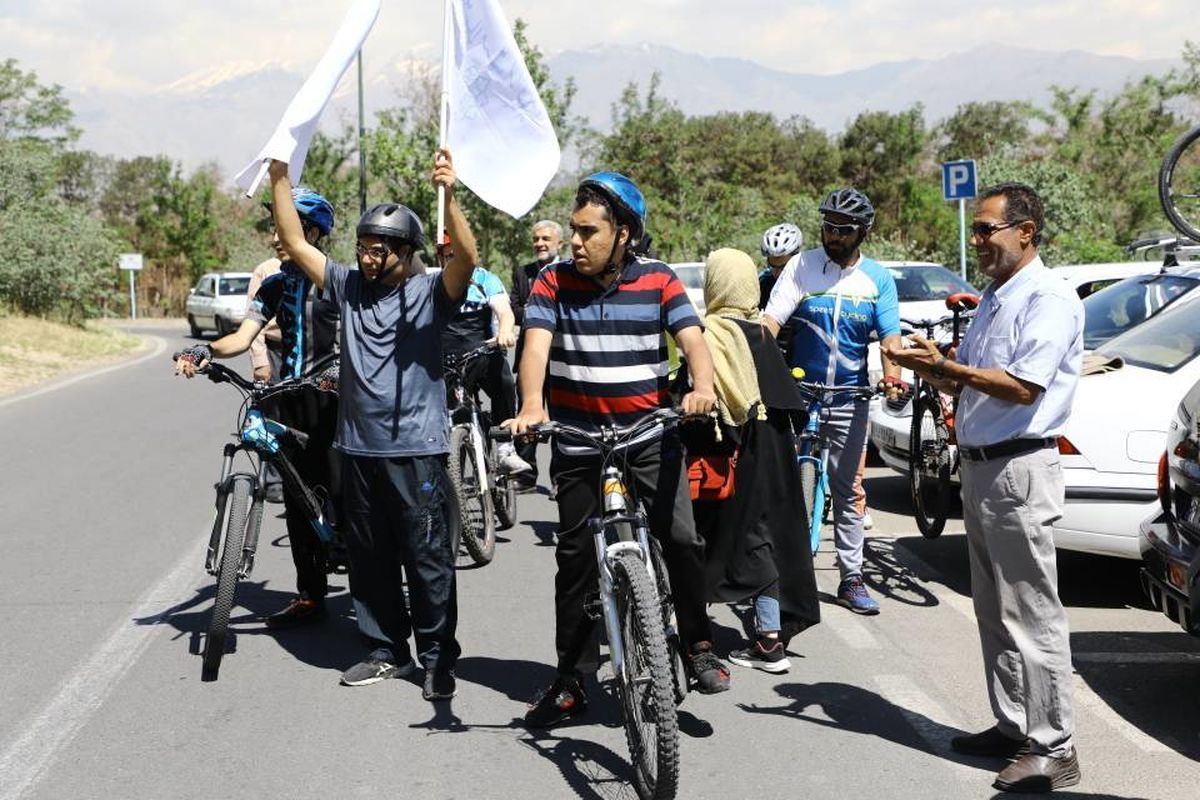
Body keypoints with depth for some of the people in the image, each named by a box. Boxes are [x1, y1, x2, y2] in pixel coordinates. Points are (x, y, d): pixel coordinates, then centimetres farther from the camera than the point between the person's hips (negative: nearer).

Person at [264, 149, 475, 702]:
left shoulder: (431, 291, -5)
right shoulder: (348, 287, 8)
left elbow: (465, 258, -24)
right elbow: (295, 243, 7)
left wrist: (449, 197, -37)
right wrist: (280, 180, -3)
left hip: (416, 449, -5)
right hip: (358, 447, 6)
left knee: (427, 559, 0)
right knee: (368, 559, 13)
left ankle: (438, 658, 11)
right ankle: (388, 650, 25)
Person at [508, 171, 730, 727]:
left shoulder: (658, 281, -2)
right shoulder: (554, 283, -3)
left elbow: (693, 341, -12)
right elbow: (536, 346, -15)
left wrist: (701, 388, -34)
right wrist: (531, 405, -34)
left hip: (649, 434, -1)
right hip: (577, 441, 1)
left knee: (681, 539, -14)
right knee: (576, 557, 7)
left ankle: (698, 645, 10)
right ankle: (571, 682, 18)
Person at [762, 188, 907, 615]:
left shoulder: (879, 279, 3)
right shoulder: (802, 267, -2)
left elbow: (890, 335, -4)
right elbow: (771, 319, -10)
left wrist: (891, 375, -24)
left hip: (850, 399, 1)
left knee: (847, 491, 7)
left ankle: (851, 578, 14)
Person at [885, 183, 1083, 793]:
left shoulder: (1049, 299, -12)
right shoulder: (993, 298, 17)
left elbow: (1024, 387, -21)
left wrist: (945, 367, -20)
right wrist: (931, 367, -1)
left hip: (1019, 471, -10)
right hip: (979, 467, 10)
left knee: (1032, 616, -7)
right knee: (994, 612, 14)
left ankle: (1053, 749, -1)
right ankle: (1013, 726, 24)